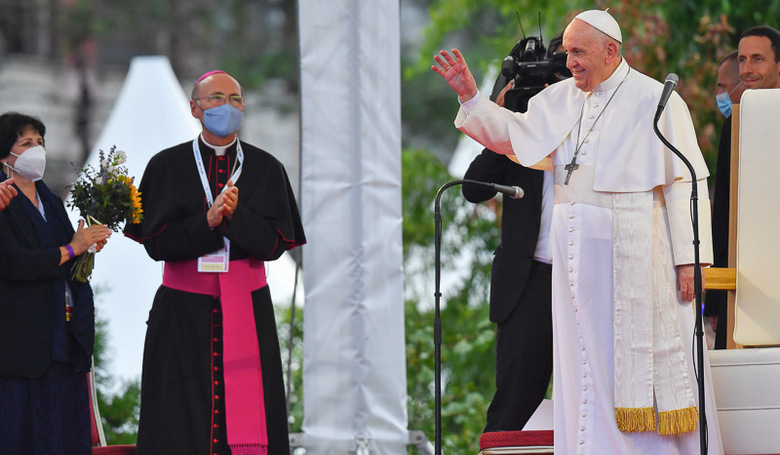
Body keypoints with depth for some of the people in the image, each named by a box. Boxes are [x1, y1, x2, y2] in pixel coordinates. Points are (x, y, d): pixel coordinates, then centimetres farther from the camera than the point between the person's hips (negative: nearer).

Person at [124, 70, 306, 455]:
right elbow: (156, 241, -3)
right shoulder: (167, 165, 4)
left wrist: (236, 215, -17)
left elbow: (274, 243, -1)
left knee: (247, 419, -5)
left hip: (246, 307, 1)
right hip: (184, 310, -1)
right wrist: (207, 222, -17)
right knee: (181, 420, -4)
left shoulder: (266, 168, 7)